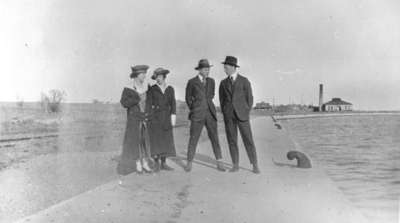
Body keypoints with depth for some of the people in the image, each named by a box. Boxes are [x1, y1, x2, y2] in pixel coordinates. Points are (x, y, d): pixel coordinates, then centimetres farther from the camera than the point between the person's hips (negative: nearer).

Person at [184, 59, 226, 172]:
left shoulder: (211, 81, 9)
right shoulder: (191, 82, -3)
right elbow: (188, 99, 8)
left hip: (210, 113, 3)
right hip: (197, 115, -3)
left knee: (214, 137, -1)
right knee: (193, 139, 1)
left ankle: (219, 163, 3)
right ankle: (189, 163, 14)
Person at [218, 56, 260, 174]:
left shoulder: (244, 81, 0)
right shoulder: (223, 83, 10)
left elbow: (249, 98, 1)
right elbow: (221, 100, 13)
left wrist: (246, 114, -5)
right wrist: (225, 114, 3)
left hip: (241, 114, -3)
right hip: (229, 115, 3)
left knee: (248, 140, -4)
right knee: (232, 140, 3)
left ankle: (255, 165, 4)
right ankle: (235, 165, 13)